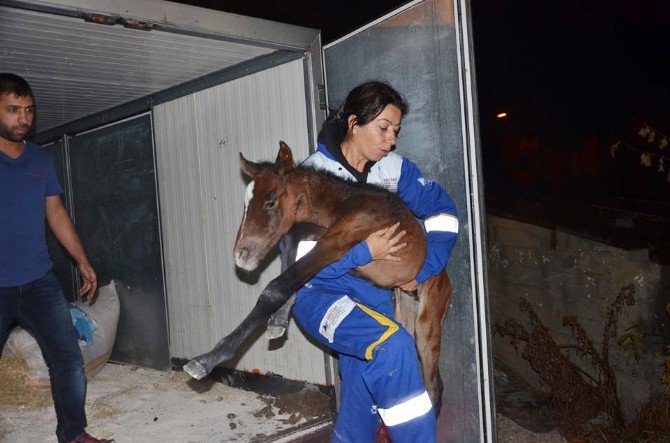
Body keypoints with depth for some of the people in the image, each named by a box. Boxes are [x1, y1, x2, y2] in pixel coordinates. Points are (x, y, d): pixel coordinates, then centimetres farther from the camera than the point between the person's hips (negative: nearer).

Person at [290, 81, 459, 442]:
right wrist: (365, 252, -25)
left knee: (363, 402, 9)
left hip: (372, 295, 5)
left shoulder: (394, 168, -2)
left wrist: (424, 268, -4)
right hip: (318, 293, -5)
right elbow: (301, 258, -21)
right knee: (392, 344, -29)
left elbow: (442, 209, 5)